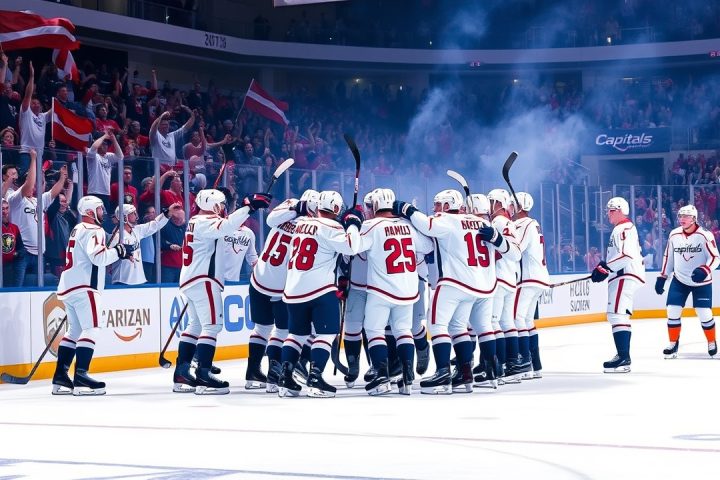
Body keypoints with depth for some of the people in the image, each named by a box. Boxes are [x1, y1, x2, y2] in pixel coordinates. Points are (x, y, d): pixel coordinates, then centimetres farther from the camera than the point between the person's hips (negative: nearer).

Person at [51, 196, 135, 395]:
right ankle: (80, 378, -21)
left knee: (75, 330, 14)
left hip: (69, 286, 10)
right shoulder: (93, 230, -11)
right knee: (91, 328, -13)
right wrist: (119, 251, -10)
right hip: (83, 287, -10)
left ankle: (60, 377, 12)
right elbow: (99, 257, -23)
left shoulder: (78, 229, 21)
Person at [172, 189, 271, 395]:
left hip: (192, 281, 11)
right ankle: (203, 378, -19)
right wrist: (248, 207, -32)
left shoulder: (197, 222, 20)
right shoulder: (204, 222, -13)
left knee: (196, 325, 15)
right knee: (212, 325, -13)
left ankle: (181, 374, 15)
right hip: (203, 281, -11)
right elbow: (226, 226, -31)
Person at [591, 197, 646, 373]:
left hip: (625, 276, -12)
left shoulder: (623, 229, -11)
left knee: (617, 314, -18)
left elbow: (625, 254, -23)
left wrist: (604, 268, -21)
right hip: (623, 276, 12)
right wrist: (604, 266, 17)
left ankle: (623, 358, -24)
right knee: (621, 315, 16)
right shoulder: (624, 228, 24)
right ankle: (624, 356, 22)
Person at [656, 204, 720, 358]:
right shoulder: (674, 235, -2)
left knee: (704, 314, -6)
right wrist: (662, 277, 8)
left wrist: (704, 270, -31)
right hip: (679, 280, 4)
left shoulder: (704, 235, -16)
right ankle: (673, 343, 11)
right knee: (672, 311, -4)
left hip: (701, 282, -4)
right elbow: (668, 257, 10)